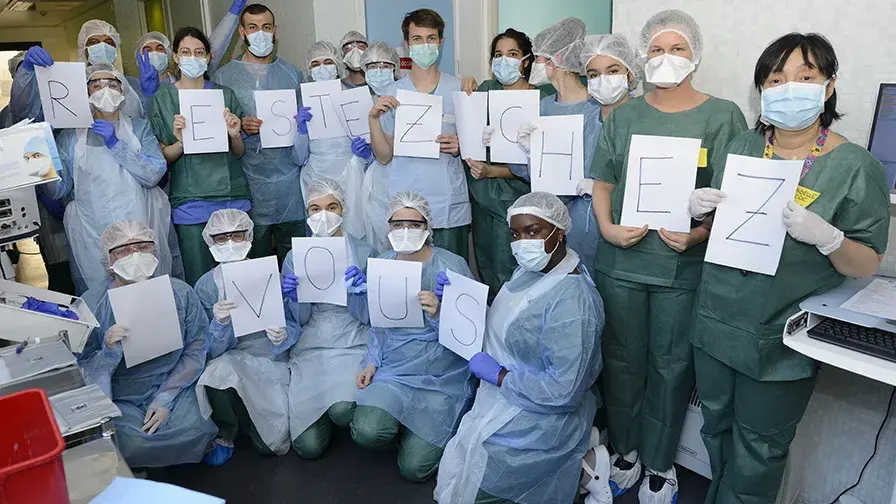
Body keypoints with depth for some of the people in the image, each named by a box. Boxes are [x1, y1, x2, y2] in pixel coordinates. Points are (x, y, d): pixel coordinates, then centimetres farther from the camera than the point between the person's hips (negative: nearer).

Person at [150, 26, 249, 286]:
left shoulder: (225, 94, 9)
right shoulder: (163, 98, 5)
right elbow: (162, 158, 1)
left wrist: (234, 135, -9)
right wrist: (180, 143, -18)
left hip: (233, 196, 2)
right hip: (190, 203, -1)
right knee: (200, 282, 1)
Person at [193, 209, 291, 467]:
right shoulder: (205, 286, -4)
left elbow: (291, 324, 0)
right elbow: (213, 351, -8)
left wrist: (280, 337, -25)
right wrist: (219, 323, -30)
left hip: (269, 359, 0)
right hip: (229, 359, 0)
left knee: (272, 441, -14)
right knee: (218, 372, -36)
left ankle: (245, 421, 23)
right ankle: (225, 433, -5)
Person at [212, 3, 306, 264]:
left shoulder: (292, 73, 13)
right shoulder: (224, 76, 5)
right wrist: (240, 127, -15)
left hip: (289, 176, 2)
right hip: (249, 180, -2)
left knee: (294, 251, 6)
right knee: (255, 254, 3)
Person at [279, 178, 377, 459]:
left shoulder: (365, 254, 0)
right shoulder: (295, 258, 6)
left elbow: (369, 317, 1)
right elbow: (299, 320, 5)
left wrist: (359, 292, -19)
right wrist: (295, 297, -15)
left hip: (354, 345, -1)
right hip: (310, 349, 2)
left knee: (342, 409, -31)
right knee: (308, 446, -10)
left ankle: (339, 407, 6)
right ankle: (327, 408, 23)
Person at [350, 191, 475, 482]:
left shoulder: (452, 266, -12)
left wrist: (438, 315, -30)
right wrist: (372, 363, 2)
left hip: (442, 378, -3)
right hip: (394, 369, 3)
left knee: (414, 469, -3)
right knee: (366, 433, -23)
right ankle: (402, 423, 12)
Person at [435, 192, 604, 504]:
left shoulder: (572, 300, -25)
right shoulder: (530, 269, 2)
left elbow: (563, 391, -27)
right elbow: (504, 327, 8)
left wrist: (498, 375, -19)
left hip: (540, 416, -8)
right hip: (503, 397, 9)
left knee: (466, 478, -4)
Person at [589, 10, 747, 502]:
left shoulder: (724, 116, 0)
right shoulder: (624, 115, 8)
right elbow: (602, 182, 9)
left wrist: (697, 235, -19)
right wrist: (607, 226, -9)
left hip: (684, 267, -2)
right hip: (620, 262, 2)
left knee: (671, 366, 10)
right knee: (622, 359, 13)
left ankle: (659, 463, 30)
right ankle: (625, 449, 34)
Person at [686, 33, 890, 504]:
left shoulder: (856, 167, -10)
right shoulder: (739, 148, 2)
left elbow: (868, 265, -7)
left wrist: (825, 236, -27)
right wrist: (700, 208, -9)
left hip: (782, 341, -4)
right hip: (717, 321, 4)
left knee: (757, 452, 12)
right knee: (716, 430, 22)